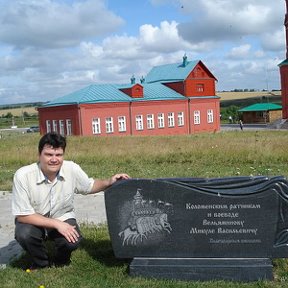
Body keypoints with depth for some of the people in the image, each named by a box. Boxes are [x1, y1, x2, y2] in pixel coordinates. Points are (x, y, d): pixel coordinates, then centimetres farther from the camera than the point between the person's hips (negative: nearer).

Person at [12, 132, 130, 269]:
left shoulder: (72, 169, -19)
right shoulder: (23, 175, -27)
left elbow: (89, 186, 2)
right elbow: (22, 215, -23)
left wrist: (109, 182, -18)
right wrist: (57, 224, -29)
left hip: (62, 218, 1)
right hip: (34, 221, -1)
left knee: (73, 241, -27)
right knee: (23, 234, -32)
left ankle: (60, 263, 10)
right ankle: (42, 263, 1)